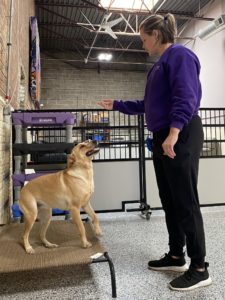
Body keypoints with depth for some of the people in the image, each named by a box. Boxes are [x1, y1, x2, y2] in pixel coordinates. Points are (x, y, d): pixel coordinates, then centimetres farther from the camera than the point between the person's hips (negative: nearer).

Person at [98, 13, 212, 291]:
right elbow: (148, 105, 27)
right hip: (162, 138, 10)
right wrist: (117, 105, 31)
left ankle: (199, 268, 7)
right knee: (169, 200, 12)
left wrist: (174, 133, -28)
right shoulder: (159, 65, 23)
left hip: (181, 137, -10)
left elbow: (185, 97, -19)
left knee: (185, 201, -6)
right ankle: (176, 256, 25)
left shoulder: (179, 55, -5)